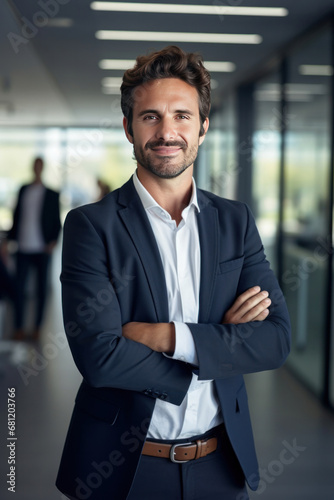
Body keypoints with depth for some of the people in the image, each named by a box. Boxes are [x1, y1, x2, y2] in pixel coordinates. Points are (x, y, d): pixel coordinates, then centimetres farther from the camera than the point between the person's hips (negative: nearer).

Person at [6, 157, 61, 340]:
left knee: (42, 288, 4)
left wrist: (53, 241, -12)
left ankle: (38, 327, 12)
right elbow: (16, 216, 16)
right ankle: (19, 328, 9)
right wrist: (9, 239, 12)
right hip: (23, 249, 2)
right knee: (19, 288, 1)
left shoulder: (52, 194, 4)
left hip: (42, 249, -2)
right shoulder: (23, 190, 12)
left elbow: (56, 222, 3)